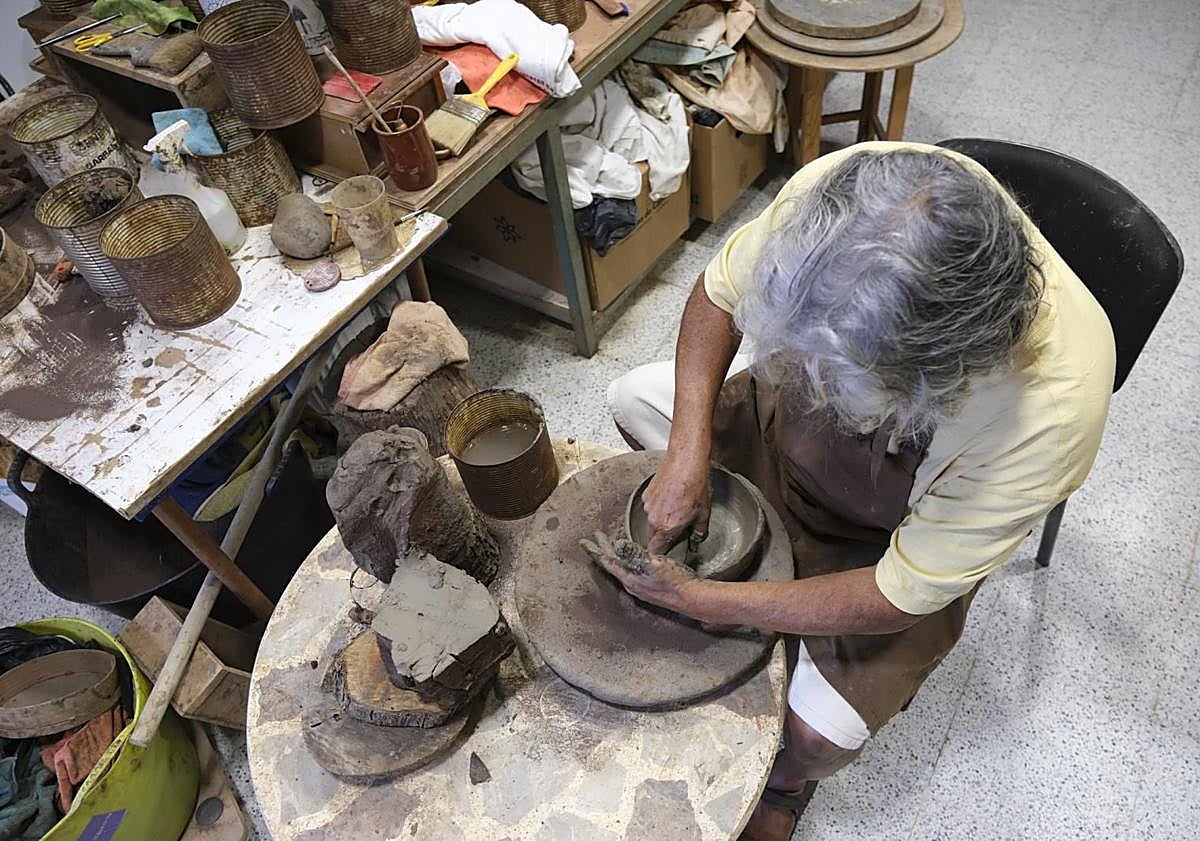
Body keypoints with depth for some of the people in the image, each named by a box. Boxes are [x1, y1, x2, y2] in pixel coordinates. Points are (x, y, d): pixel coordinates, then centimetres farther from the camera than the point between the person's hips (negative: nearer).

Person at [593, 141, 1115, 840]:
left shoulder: (1050, 410, -42)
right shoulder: (839, 187, -36)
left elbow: (898, 598, -29)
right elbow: (719, 293, -14)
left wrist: (694, 599, -28)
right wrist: (687, 461, -24)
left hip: (913, 534, -4)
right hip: (797, 420, 4)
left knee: (820, 732, -13)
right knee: (634, 399, 5)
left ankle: (788, 781, 28)